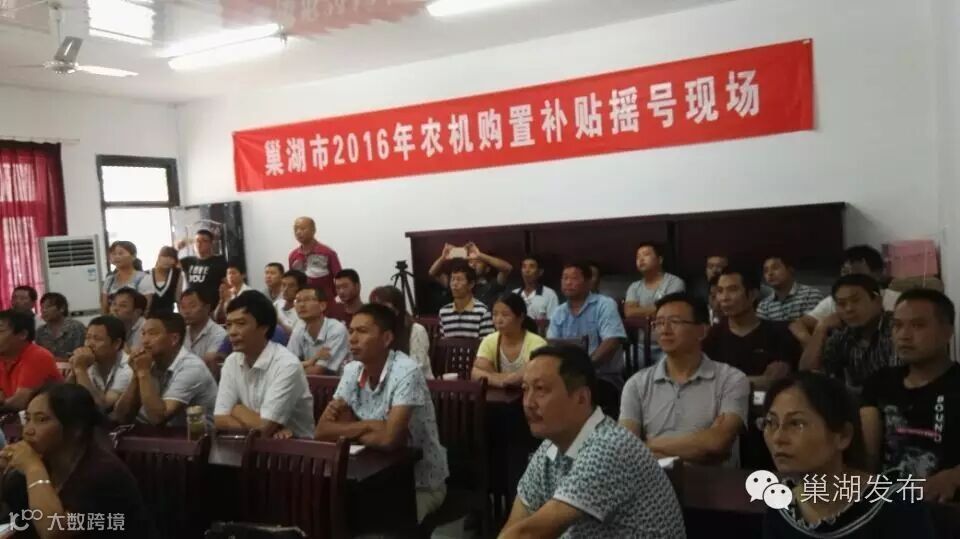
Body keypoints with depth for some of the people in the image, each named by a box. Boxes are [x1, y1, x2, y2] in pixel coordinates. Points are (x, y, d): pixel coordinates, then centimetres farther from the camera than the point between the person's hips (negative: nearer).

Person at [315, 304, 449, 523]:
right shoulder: (352, 370, -3)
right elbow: (322, 430, -4)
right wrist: (366, 426, -21)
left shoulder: (406, 372, -23)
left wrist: (347, 430, -15)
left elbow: (389, 437, -32)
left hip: (421, 483, -5)